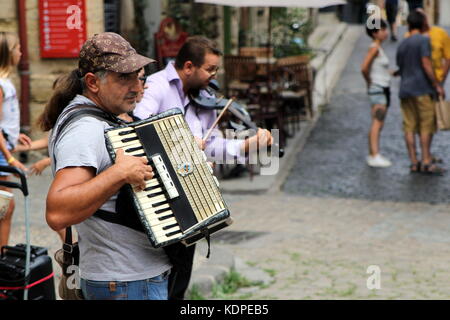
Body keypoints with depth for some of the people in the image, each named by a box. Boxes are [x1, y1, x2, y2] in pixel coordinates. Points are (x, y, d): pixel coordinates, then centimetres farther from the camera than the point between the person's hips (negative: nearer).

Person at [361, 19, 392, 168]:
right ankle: (374, 156, -13)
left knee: (379, 124, 10)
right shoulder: (374, 48, -13)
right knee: (377, 123, -11)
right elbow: (364, 68, -23)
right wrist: (369, 82, -10)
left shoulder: (379, 48, 14)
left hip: (384, 89, 9)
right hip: (377, 89, -9)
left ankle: (373, 154, 14)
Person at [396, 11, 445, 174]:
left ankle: (414, 162, 6)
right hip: (422, 89, -6)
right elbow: (426, 64, -14)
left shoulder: (402, 45, 12)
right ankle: (426, 162, -5)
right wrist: (437, 85, -11)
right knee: (426, 126, -2)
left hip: (405, 89, 6)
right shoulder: (423, 40, -7)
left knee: (410, 127, 4)